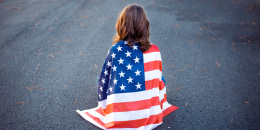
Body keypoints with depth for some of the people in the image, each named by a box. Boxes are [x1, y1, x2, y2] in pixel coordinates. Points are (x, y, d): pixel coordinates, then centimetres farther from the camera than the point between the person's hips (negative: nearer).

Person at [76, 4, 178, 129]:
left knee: (101, 79, 27)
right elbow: (158, 80, 1)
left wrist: (103, 104, 16)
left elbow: (104, 80, -3)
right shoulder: (154, 51, -13)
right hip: (148, 115, 0)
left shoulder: (114, 50, -15)